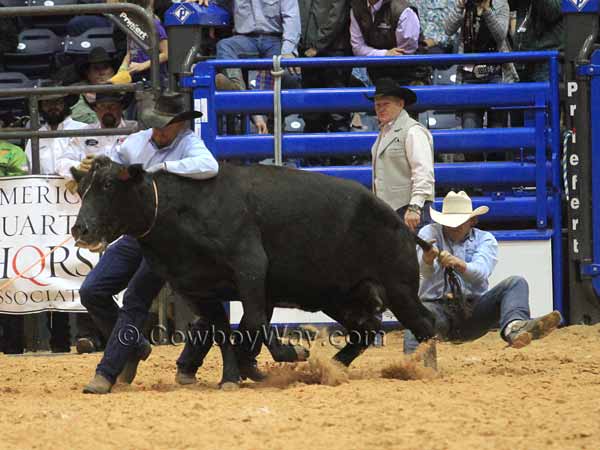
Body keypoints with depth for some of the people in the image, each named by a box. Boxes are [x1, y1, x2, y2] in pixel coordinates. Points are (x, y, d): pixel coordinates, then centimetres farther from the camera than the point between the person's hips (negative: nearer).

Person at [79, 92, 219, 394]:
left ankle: (106, 374, -9)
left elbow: (209, 167, -35)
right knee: (91, 292, -1)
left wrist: (163, 166, -31)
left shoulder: (188, 144, -12)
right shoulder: (136, 143, 6)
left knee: (135, 302, -14)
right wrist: (88, 171, -2)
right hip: (135, 236, 7)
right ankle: (134, 347, 18)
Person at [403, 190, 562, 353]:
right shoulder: (429, 233, 7)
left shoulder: (485, 239, 8)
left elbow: (481, 272, -15)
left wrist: (459, 265, -38)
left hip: (474, 308, 2)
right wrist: (428, 258, -41)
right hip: (438, 305, -2)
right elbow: (426, 271, -15)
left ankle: (513, 327, -50)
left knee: (516, 283, -18)